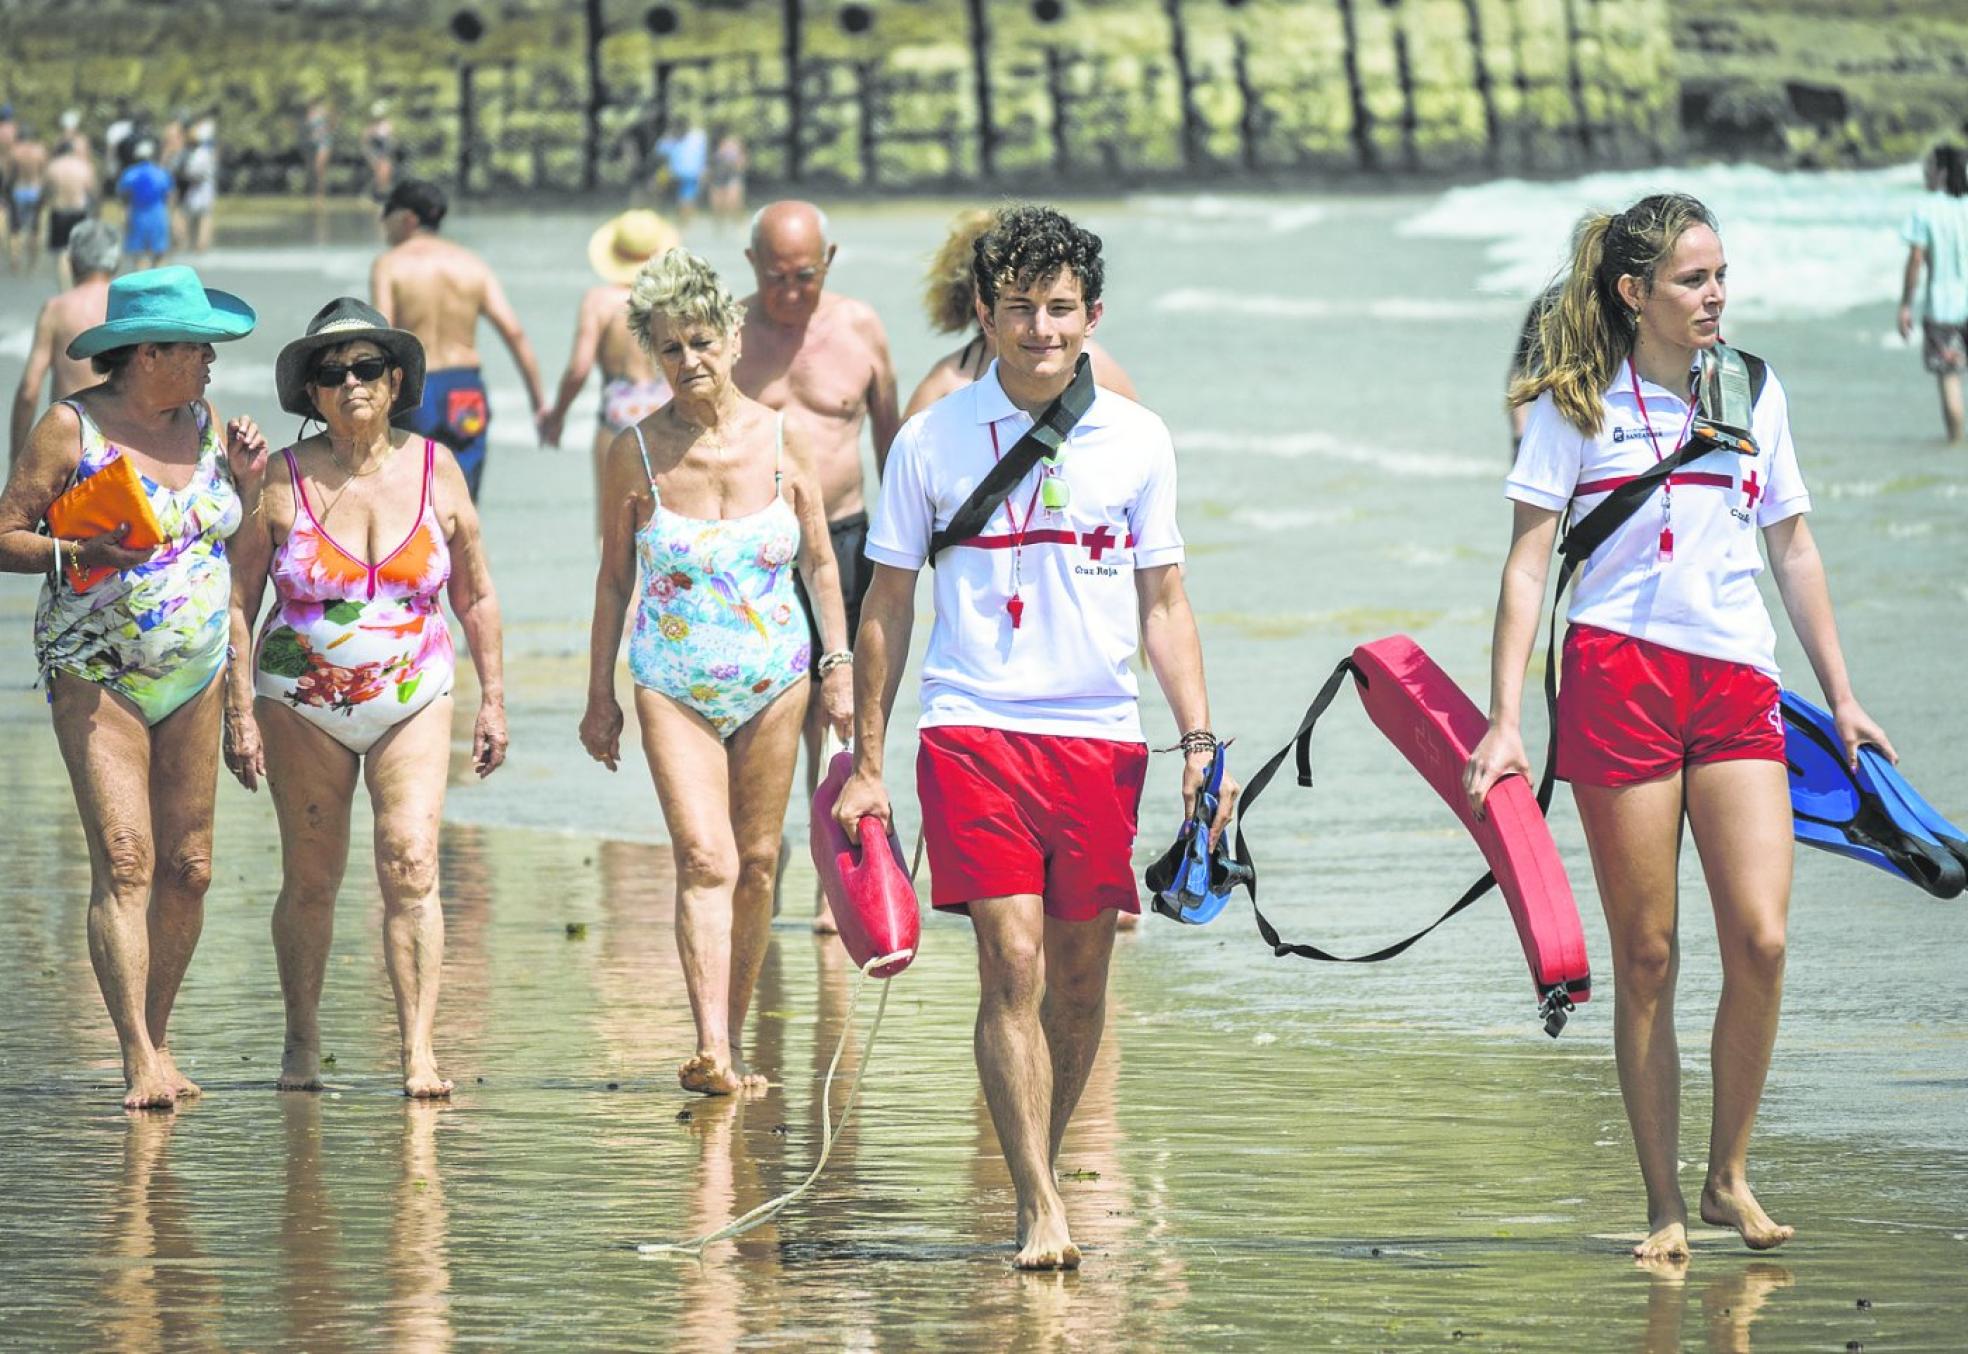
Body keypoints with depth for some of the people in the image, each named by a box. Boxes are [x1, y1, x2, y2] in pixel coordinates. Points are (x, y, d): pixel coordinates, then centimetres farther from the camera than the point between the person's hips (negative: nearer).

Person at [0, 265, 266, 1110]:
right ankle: (139, 1059, -19)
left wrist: (247, 484, 2)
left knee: (188, 866, 3)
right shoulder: (72, 429, -6)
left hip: (194, 678, 6)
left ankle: (157, 1040, 15)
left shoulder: (205, 428, 10)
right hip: (95, 676, -6)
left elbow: (236, 546, 19)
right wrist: (74, 556, -22)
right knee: (124, 858, -15)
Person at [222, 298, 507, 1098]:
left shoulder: (434, 470, 2)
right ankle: (302, 1043, 21)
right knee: (310, 881, 4)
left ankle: (419, 1048, -13)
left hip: (412, 701, 1)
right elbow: (237, 603, 0)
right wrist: (240, 712, -6)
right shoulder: (281, 482, -4)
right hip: (302, 703, -1)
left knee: (411, 868, -13)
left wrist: (493, 699, 8)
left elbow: (476, 596, 10)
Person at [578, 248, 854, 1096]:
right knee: (705, 860, -16)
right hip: (674, 686, -2)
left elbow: (820, 563, 8)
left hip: (774, 681, 2)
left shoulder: (783, 441, -2)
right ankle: (711, 1050, -24)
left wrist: (839, 667, 4)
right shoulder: (636, 454, -6)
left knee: (756, 864, 7)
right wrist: (599, 695, 5)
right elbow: (614, 578, 3)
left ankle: (734, 1039, 21)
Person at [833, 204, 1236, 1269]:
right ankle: (1040, 1212, -14)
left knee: (1079, 981, 6)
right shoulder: (932, 441, 2)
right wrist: (867, 762, 6)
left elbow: (1162, 604, 13)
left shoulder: (1136, 441, 7)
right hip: (973, 729, -2)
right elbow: (888, 604, 8)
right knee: (1012, 965, -13)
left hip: (1100, 736, 2)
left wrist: (1199, 740, 4)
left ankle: (1042, 1174, 24)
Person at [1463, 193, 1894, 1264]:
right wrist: (1505, 717, -9)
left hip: (1737, 683, 3)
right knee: (1646, 957, -1)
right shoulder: (1575, 404, 1)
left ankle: (1728, 1177, 6)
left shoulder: (1754, 392, 13)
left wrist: (1839, 695, 19)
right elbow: (1527, 562, -1)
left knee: (1760, 939, -10)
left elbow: (1793, 547, 20)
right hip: (1618, 676, -3)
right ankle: (1664, 1207, 7)